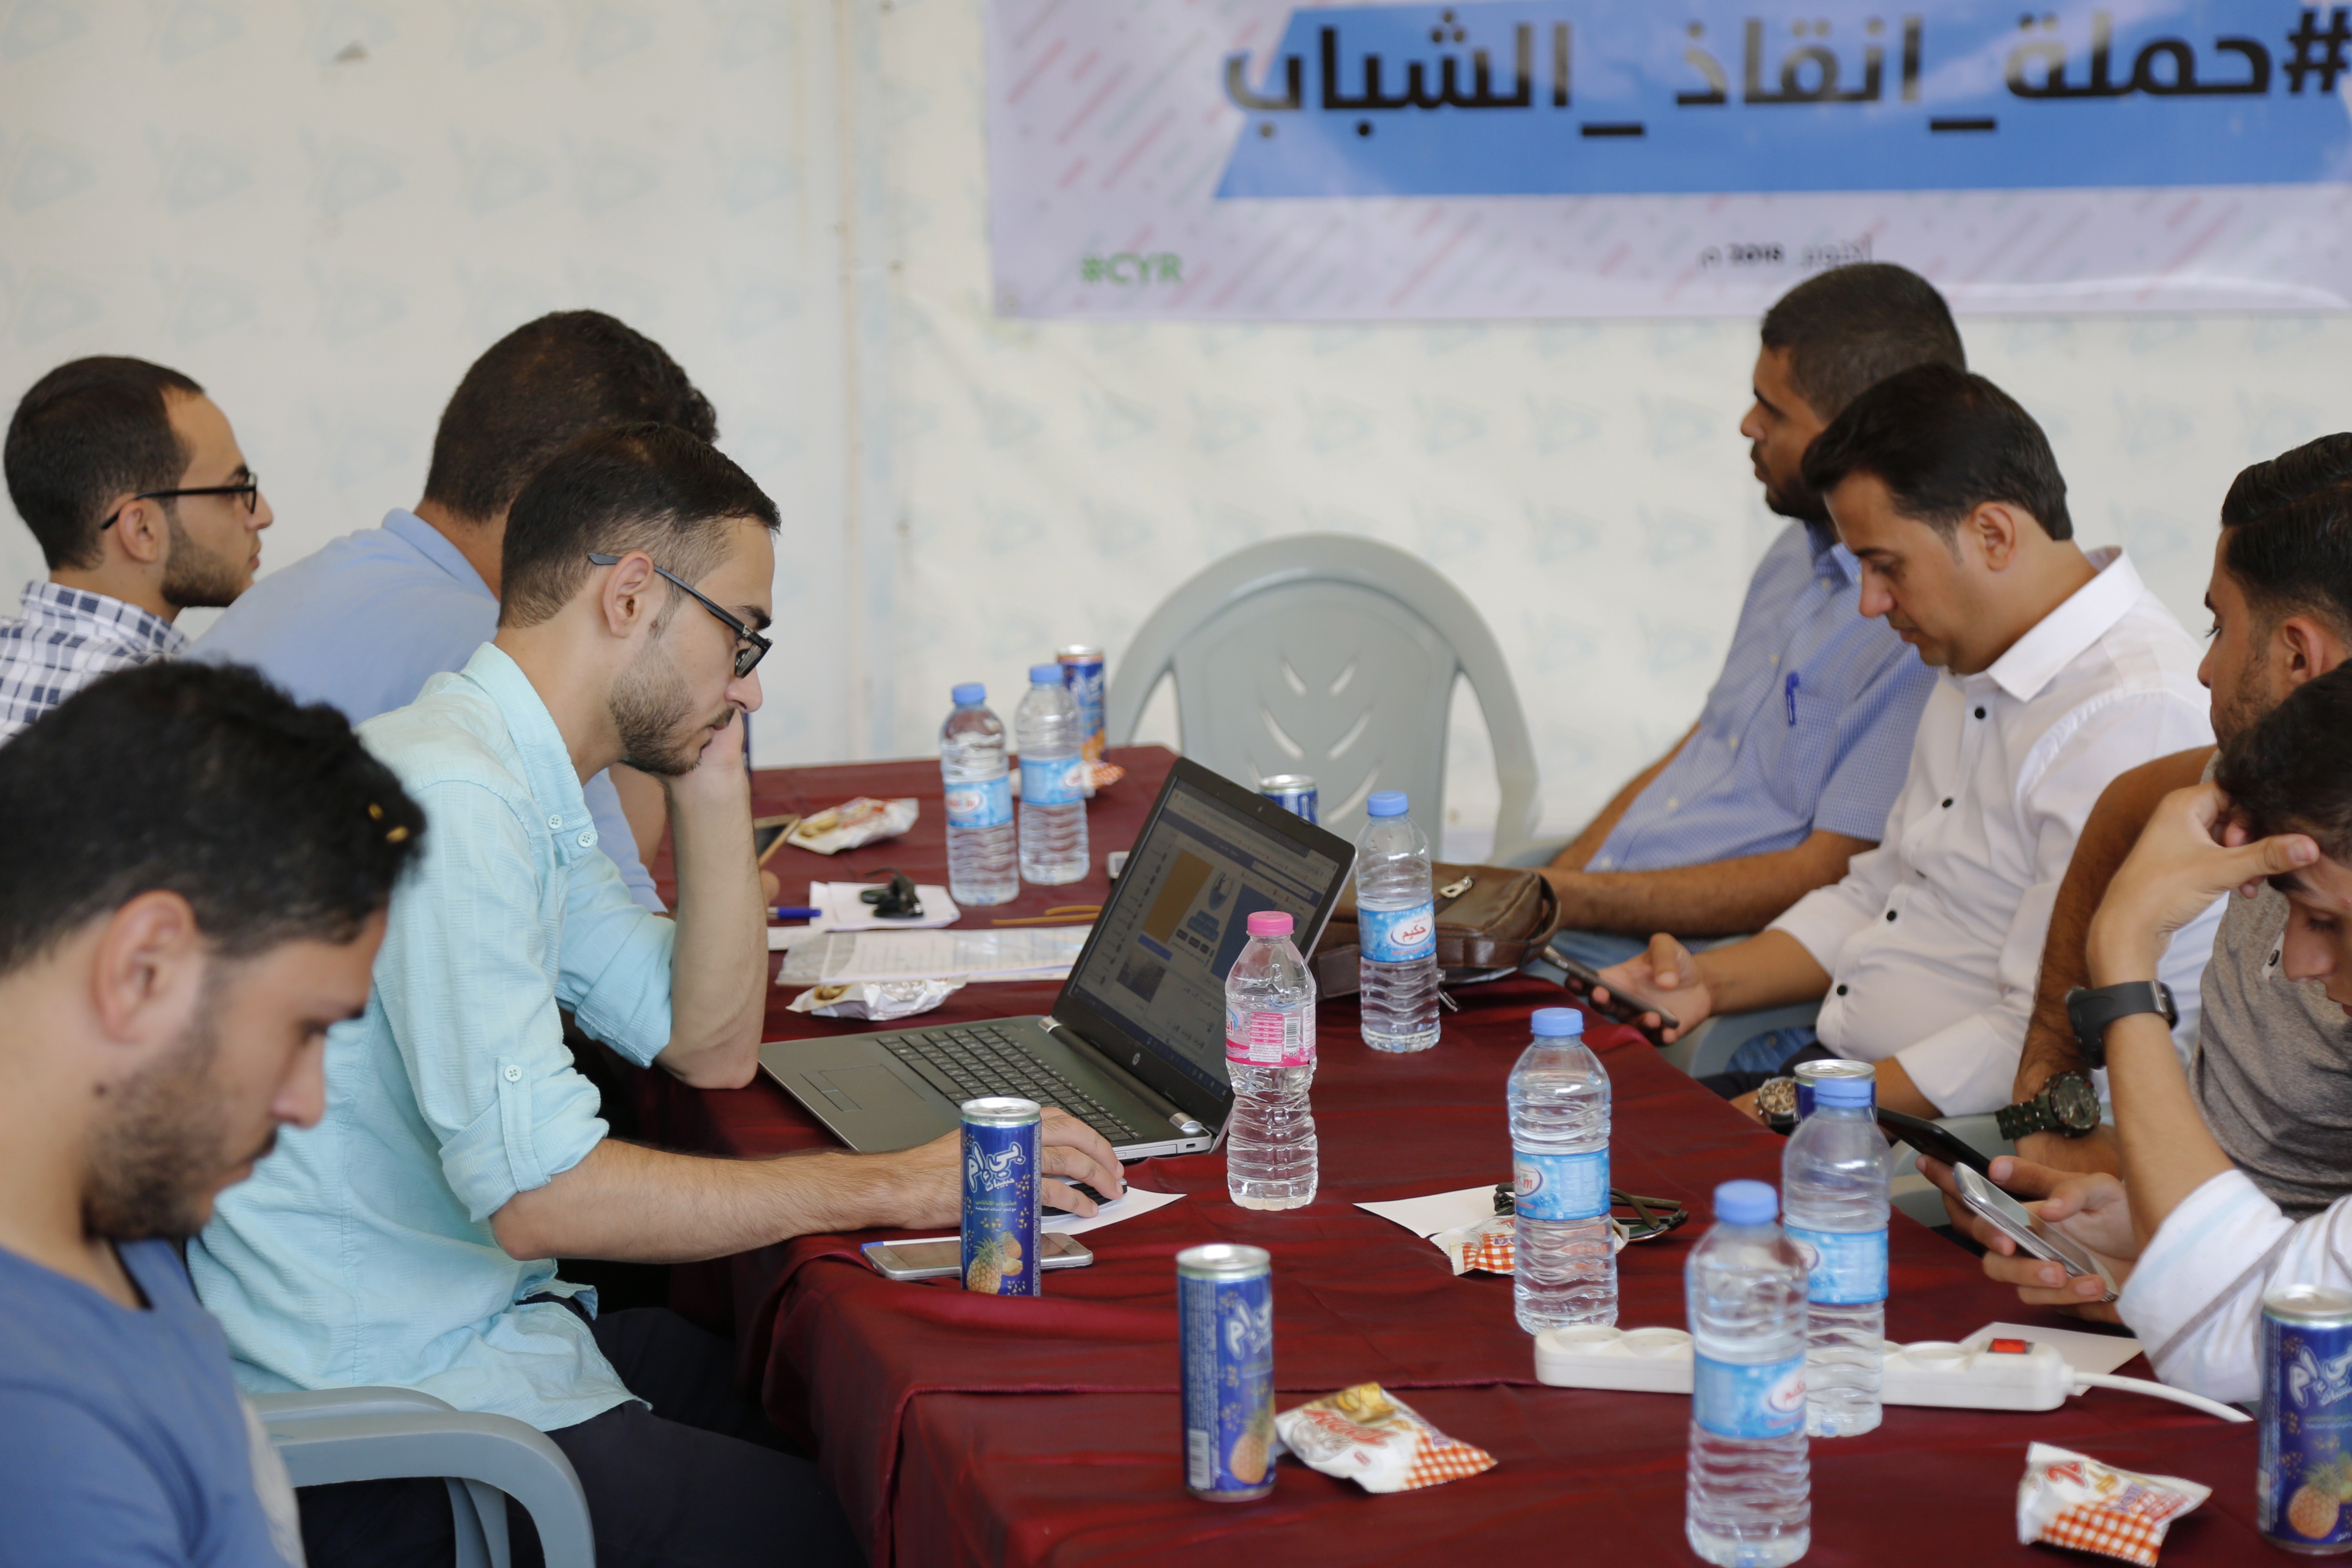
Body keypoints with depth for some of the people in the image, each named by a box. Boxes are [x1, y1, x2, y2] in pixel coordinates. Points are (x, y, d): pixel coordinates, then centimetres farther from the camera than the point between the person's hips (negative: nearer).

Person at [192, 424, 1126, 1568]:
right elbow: (539, 1193, -28)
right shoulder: (450, 799, -22)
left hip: (469, 1330, 10)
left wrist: (714, 789, 5)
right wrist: (899, 1185, -23)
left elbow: (711, 1048, 15)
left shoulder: (524, 787, 11)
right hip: (395, 1410, -10)